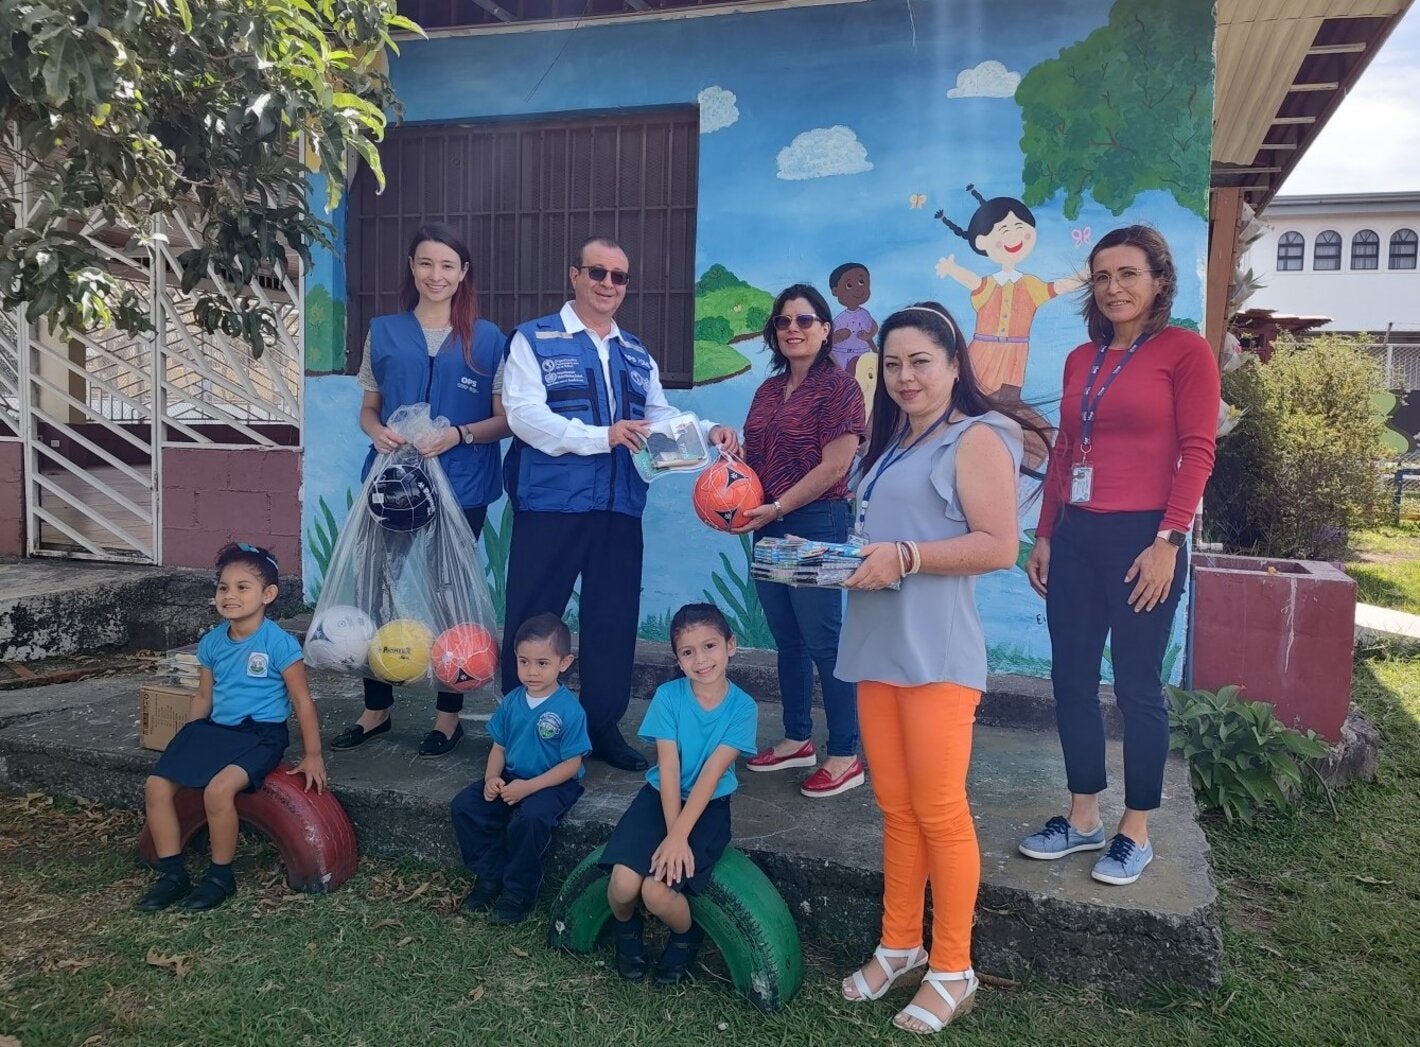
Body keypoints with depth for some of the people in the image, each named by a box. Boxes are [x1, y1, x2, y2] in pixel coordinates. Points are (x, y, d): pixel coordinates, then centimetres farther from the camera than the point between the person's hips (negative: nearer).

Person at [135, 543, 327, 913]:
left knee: (218, 789, -29)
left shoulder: (279, 643, -13)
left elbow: (302, 701, -9)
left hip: (260, 734, -7)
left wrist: (312, 755, -8)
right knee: (157, 785, -8)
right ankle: (172, 874, 6)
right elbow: (203, 697, 17)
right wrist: (186, 744, 15)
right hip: (214, 729, 7)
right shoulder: (211, 642, 6)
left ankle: (221, 876, -7)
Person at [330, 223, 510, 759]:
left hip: (459, 488, -2)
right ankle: (376, 709, 20)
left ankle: (448, 716, 18)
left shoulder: (486, 339, 3)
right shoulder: (384, 331, 9)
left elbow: (504, 420, 2)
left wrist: (459, 435, -16)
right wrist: (377, 432, -9)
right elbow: (368, 408, 13)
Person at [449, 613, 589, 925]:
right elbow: (499, 747, 9)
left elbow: (571, 764, -16)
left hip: (553, 783, -6)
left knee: (528, 820, -34)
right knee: (464, 806, -12)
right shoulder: (511, 702, 1)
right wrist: (492, 777, -11)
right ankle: (490, 875, 5)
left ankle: (519, 892, -10)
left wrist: (529, 786, -23)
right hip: (510, 777, 6)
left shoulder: (570, 710, -17)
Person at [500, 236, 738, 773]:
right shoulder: (534, 340, 0)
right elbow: (526, 416, -14)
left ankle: (604, 725, 25)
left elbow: (662, 417, 18)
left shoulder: (636, 354, 18)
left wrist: (709, 431, -2)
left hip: (619, 508, 5)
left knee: (613, 619, 11)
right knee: (532, 620, 2)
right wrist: (604, 436, -24)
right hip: (549, 505, -5)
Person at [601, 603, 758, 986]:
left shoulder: (742, 708, -11)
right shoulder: (668, 696, -10)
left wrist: (679, 836, -22)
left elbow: (710, 775, -17)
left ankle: (687, 937, 14)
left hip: (708, 806, -1)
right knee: (624, 884, -21)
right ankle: (627, 931, 16)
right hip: (660, 797, 2)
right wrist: (673, 835, -20)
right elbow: (668, 769, -13)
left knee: (657, 892, -22)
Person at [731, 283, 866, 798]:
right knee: (787, 639, 14)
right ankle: (796, 740, 27)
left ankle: (845, 757, 7)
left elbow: (833, 466, -15)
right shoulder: (769, 390, 14)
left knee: (823, 641, -3)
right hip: (769, 529, 8)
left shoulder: (839, 387, -9)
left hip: (816, 526, -8)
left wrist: (777, 508, -17)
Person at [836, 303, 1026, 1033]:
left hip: (935, 652, -7)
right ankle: (899, 946, 26)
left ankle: (952, 970, 14)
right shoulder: (891, 445, 21)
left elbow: (999, 546, -14)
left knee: (939, 811, 0)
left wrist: (905, 558, -21)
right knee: (895, 808, 13)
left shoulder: (976, 438, -5)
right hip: (876, 646, 8)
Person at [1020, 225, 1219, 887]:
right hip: (1075, 537, 6)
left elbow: (1197, 452, -8)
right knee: (1071, 679, 9)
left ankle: (1136, 833, 18)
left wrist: (1168, 541, -15)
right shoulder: (1080, 360, 13)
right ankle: (1083, 819, 24)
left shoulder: (1185, 351, -3)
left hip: (1143, 537, -6)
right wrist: (1044, 537, 12)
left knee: (1137, 686, 3)